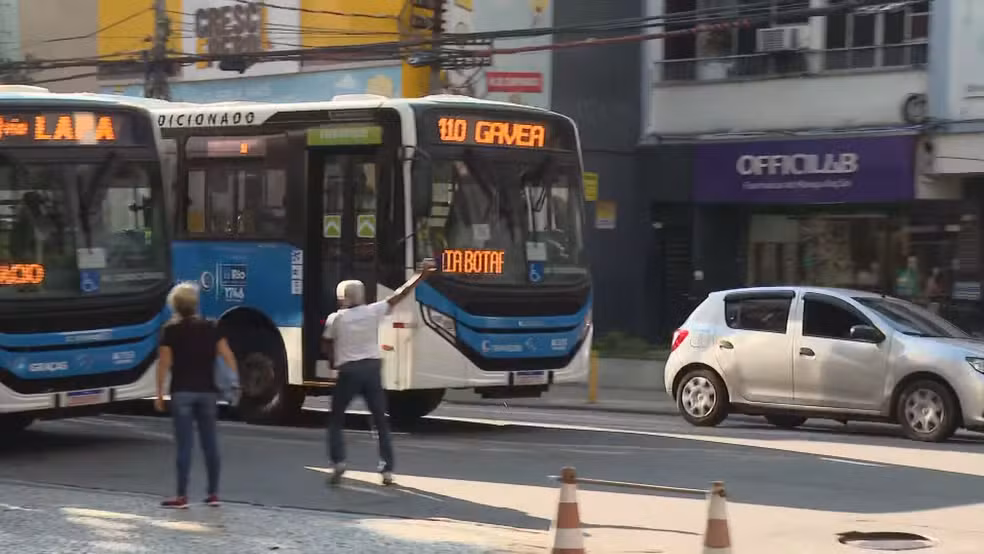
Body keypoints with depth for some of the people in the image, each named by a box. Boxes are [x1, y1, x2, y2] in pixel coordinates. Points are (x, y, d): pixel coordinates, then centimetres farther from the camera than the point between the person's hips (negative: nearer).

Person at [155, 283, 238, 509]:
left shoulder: (171, 330, -4)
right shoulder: (210, 328, 5)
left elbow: (164, 364, -7)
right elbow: (227, 356, -1)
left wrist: (159, 393, -1)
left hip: (182, 392, -3)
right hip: (207, 391, 3)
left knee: (185, 444, -3)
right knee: (210, 442, 9)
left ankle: (182, 496, -2)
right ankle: (213, 493, 12)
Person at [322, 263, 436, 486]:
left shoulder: (335, 318, -3)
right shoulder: (373, 311, -1)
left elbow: (326, 346, 7)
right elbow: (400, 295, 2)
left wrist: (334, 361, 27)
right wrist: (423, 274, 7)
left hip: (349, 371, -2)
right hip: (372, 368, 2)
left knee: (336, 421, 10)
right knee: (381, 421, 9)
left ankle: (338, 461, -9)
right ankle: (387, 469, 2)